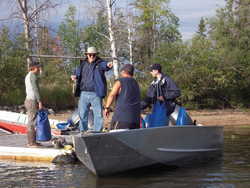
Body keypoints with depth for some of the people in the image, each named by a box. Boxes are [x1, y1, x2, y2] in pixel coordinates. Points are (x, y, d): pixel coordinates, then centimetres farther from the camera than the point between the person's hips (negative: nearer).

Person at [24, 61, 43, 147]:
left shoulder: (28, 76, 18)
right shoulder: (32, 75, -12)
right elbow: (35, 89, -18)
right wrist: (40, 101, -18)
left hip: (28, 100, 10)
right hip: (33, 101, -10)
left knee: (31, 122, 11)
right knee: (32, 122, -9)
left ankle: (31, 141, 13)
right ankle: (32, 142, -8)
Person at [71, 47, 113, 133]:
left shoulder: (99, 63, -1)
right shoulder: (83, 64, 12)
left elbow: (104, 65, -23)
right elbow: (79, 73, 20)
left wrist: (108, 65, -47)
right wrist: (75, 77, -5)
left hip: (96, 93, -4)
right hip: (84, 93, 4)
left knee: (98, 114, -1)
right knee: (82, 114, 8)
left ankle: (98, 132, 5)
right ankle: (83, 131, 18)